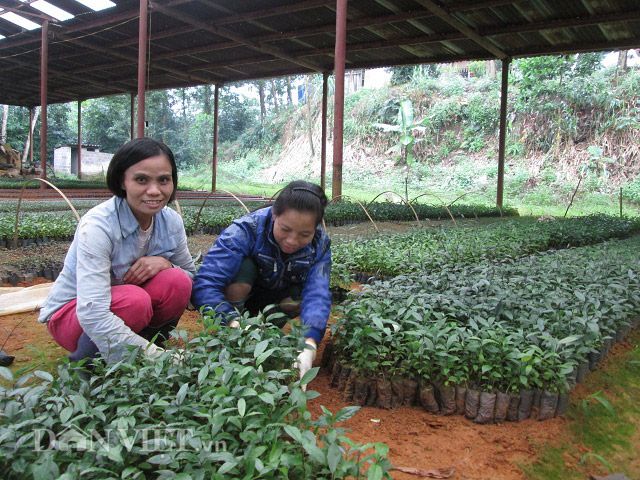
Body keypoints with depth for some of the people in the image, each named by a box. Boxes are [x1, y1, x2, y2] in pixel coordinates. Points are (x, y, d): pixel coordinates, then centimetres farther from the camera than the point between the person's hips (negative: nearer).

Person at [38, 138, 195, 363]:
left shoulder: (172, 221, -12)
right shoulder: (97, 225, -29)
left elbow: (190, 274, -3)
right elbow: (92, 314, -37)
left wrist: (164, 263, -25)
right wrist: (154, 356, -41)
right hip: (71, 314, -4)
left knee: (177, 281, -23)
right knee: (135, 300, -34)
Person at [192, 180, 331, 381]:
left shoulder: (320, 244, -22)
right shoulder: (246, 230, -34)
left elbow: (316, 295, -36)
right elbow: (204, 285, -43)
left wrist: (309, 345, -53)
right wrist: (233, 322, -58)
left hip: (277, 299, 3)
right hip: (239, 295, -3)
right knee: (243, 267, -34)